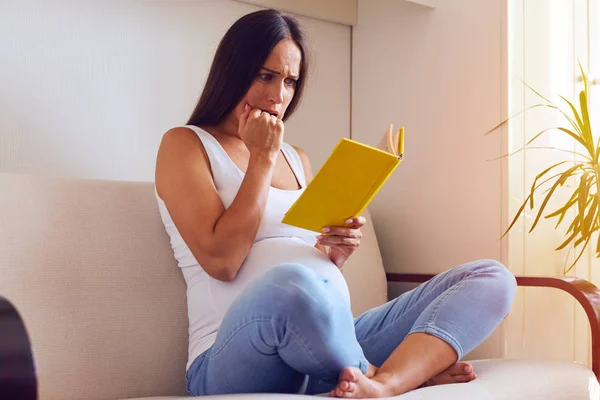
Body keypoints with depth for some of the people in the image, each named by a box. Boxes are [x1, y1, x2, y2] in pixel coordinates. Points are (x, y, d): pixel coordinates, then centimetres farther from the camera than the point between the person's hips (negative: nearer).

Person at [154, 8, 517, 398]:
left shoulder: (297, 160, 23)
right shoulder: (184, 145, 6)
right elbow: (221, 261, -9)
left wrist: (338, 253, 1)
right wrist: (262, 158, -2)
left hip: (330, 345, 7)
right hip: (235, 360, -7)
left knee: (491, 278, -8)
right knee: (293, 283, -42)